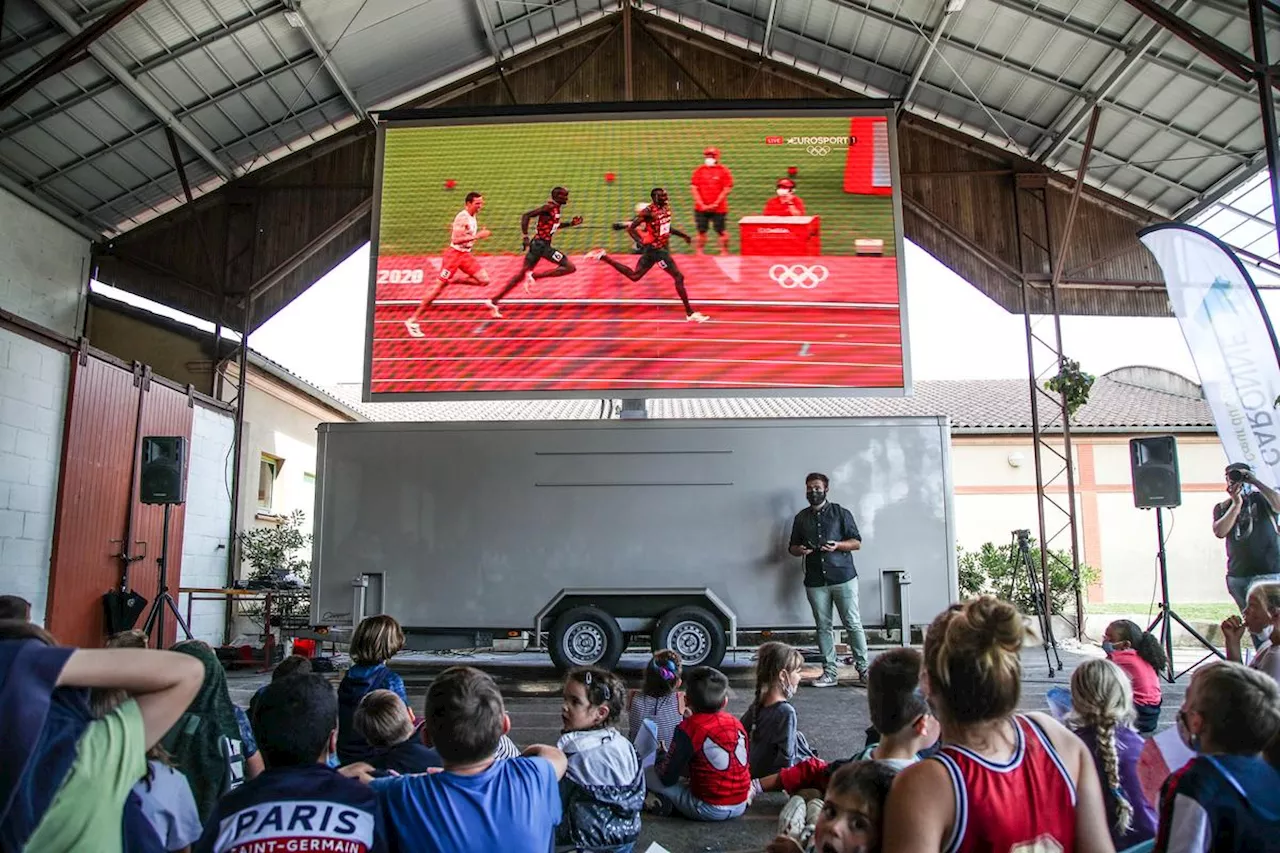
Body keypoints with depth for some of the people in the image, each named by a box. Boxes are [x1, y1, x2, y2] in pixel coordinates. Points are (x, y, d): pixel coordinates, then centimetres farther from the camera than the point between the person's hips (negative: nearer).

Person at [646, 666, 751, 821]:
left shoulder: (690, 727, -13)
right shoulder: (735, 722, 4)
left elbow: (667, 777, -10)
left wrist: (664, 759, 13)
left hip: (709, 810, -6)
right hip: (740, 806, 6)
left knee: (647, 774, 2)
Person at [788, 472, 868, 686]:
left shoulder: (841, 513, 5)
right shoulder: (801, 518, 14)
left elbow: (857, 542, 4)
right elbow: (792, 547, 19)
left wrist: (838, 545, -15)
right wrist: (799, 550, -4)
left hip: (843, 577, -3)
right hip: (815, 581, 3)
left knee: (853, 624, -3)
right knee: (823, 627, 4)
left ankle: (863, 668, 4)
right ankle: (829, 673, 9)